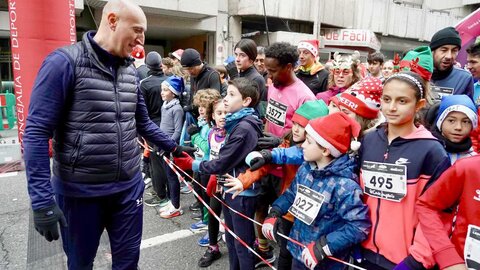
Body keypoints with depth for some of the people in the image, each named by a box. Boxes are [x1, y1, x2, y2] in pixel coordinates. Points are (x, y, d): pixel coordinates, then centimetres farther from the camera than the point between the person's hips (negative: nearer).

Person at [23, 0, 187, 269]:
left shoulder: (130, 70, 6)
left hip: (128, 187, 5)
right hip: (79, 192, -4)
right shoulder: (64, 62, -13)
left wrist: (174, 147, 10)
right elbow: (37, 133, -15)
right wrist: (42, 199, -18)